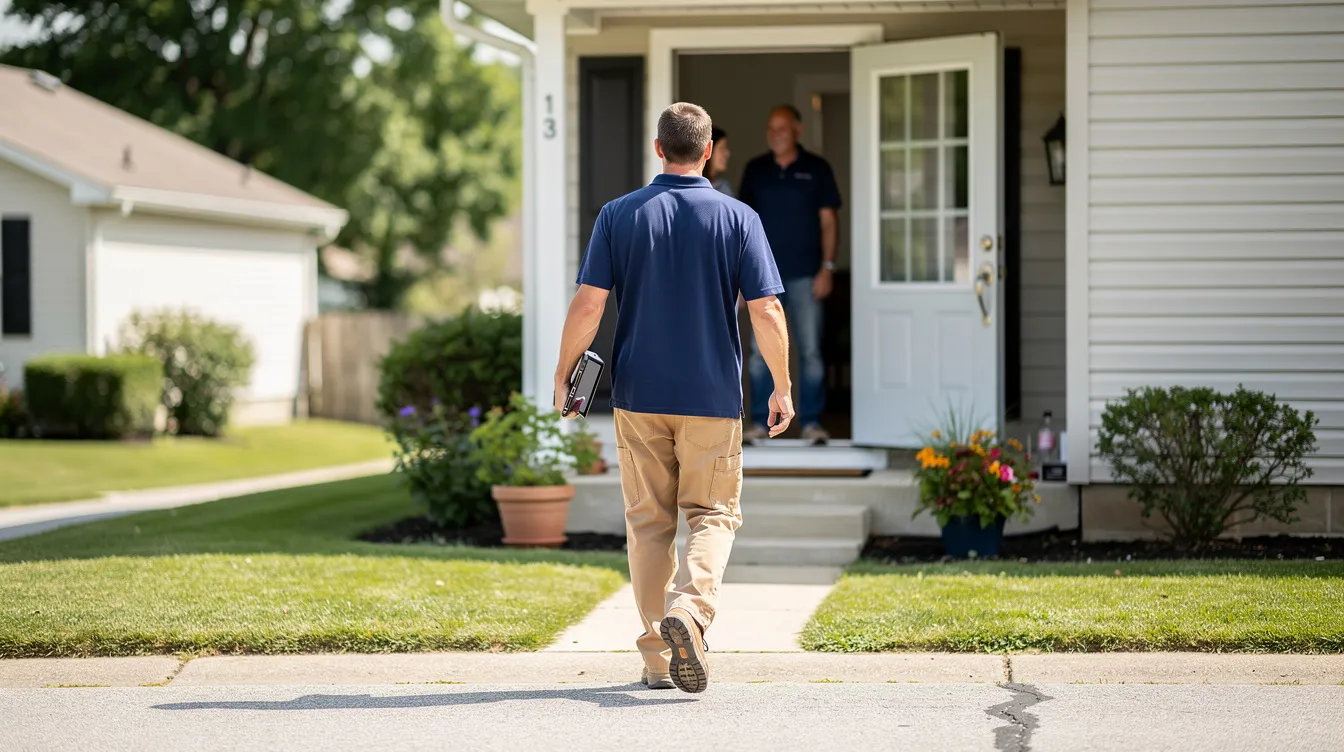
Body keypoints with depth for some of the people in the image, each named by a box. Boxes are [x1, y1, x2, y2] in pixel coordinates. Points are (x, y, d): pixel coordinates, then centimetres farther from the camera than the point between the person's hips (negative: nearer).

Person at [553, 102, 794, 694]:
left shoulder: (619, 216, -1)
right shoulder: (737, 218, -3)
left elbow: (588, 304, -5)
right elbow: (766, 312, -6)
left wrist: (563, 374, 6)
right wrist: (781, 387, 4)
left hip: (639, 394, 1)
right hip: (712, 396, -1)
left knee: (648, 522, 10)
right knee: (713, 514, 8)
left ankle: (657, 656, 9)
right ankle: (689, 608, -19)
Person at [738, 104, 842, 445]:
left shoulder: (816, 169, 2)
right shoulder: (755, 170, 8)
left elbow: (828, 221, 2)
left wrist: (827, 267, -7)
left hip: (805, 275, -2)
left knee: (810, 351, 0)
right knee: (760, 351, 1)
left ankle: (811, 422, 6)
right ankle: (760, 421, 8)